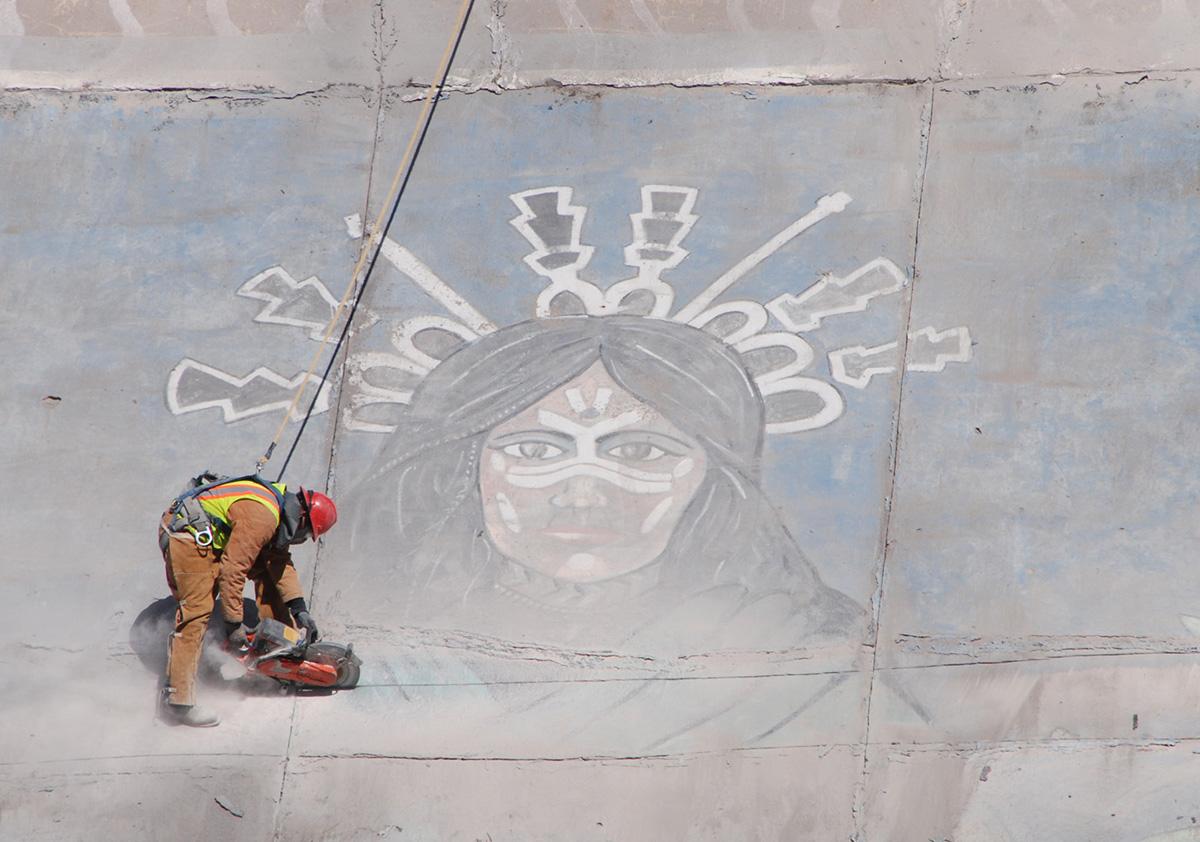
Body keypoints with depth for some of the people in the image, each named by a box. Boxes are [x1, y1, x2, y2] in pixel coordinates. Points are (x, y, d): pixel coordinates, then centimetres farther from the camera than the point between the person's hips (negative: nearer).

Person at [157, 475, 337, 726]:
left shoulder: (279, 506, 8)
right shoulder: (262, 517, -24)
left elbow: (281, 562, 16)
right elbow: (232, 569, -25)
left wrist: (299, 608, 9)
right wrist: (233, 623, -21)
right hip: (187, 535, -11)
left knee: (266, 564, 14)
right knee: (198, 609, -20)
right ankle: (176, 702, -24)